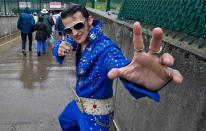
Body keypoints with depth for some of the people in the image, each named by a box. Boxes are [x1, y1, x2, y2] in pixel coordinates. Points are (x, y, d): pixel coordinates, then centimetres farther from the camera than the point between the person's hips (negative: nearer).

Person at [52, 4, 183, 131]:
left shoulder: (105, 47, -33)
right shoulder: (81, 37, -9)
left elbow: (120, 63, -52)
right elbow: (57, 45, -1)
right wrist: (59, 50, -27)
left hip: (95, 113, -8)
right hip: (78, 103, 8)